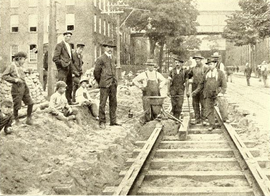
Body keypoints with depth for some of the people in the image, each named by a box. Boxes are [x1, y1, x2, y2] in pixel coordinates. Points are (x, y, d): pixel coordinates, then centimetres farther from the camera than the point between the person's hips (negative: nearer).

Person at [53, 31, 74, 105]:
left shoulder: (69, 45, 19)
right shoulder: (60, 45, -7)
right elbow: (55, 58, -13)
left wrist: (71, 65, 14)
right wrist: (64, 64, -16)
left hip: (69, 68, 8)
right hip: (62, 69, -8)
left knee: (69, 86, 11)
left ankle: (68, 101, 20)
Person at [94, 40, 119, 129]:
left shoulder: (113, 59, 17)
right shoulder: (100, 59, -3)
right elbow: (96, 72, -1)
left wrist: (115, 81, 15)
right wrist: (100, 82, 6)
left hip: (113, 84, 6)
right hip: (105, 85, -6)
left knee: (113, 103, 8)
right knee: (102, 103, -4)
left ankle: (113, 121, 15)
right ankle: (102, 122, 2)